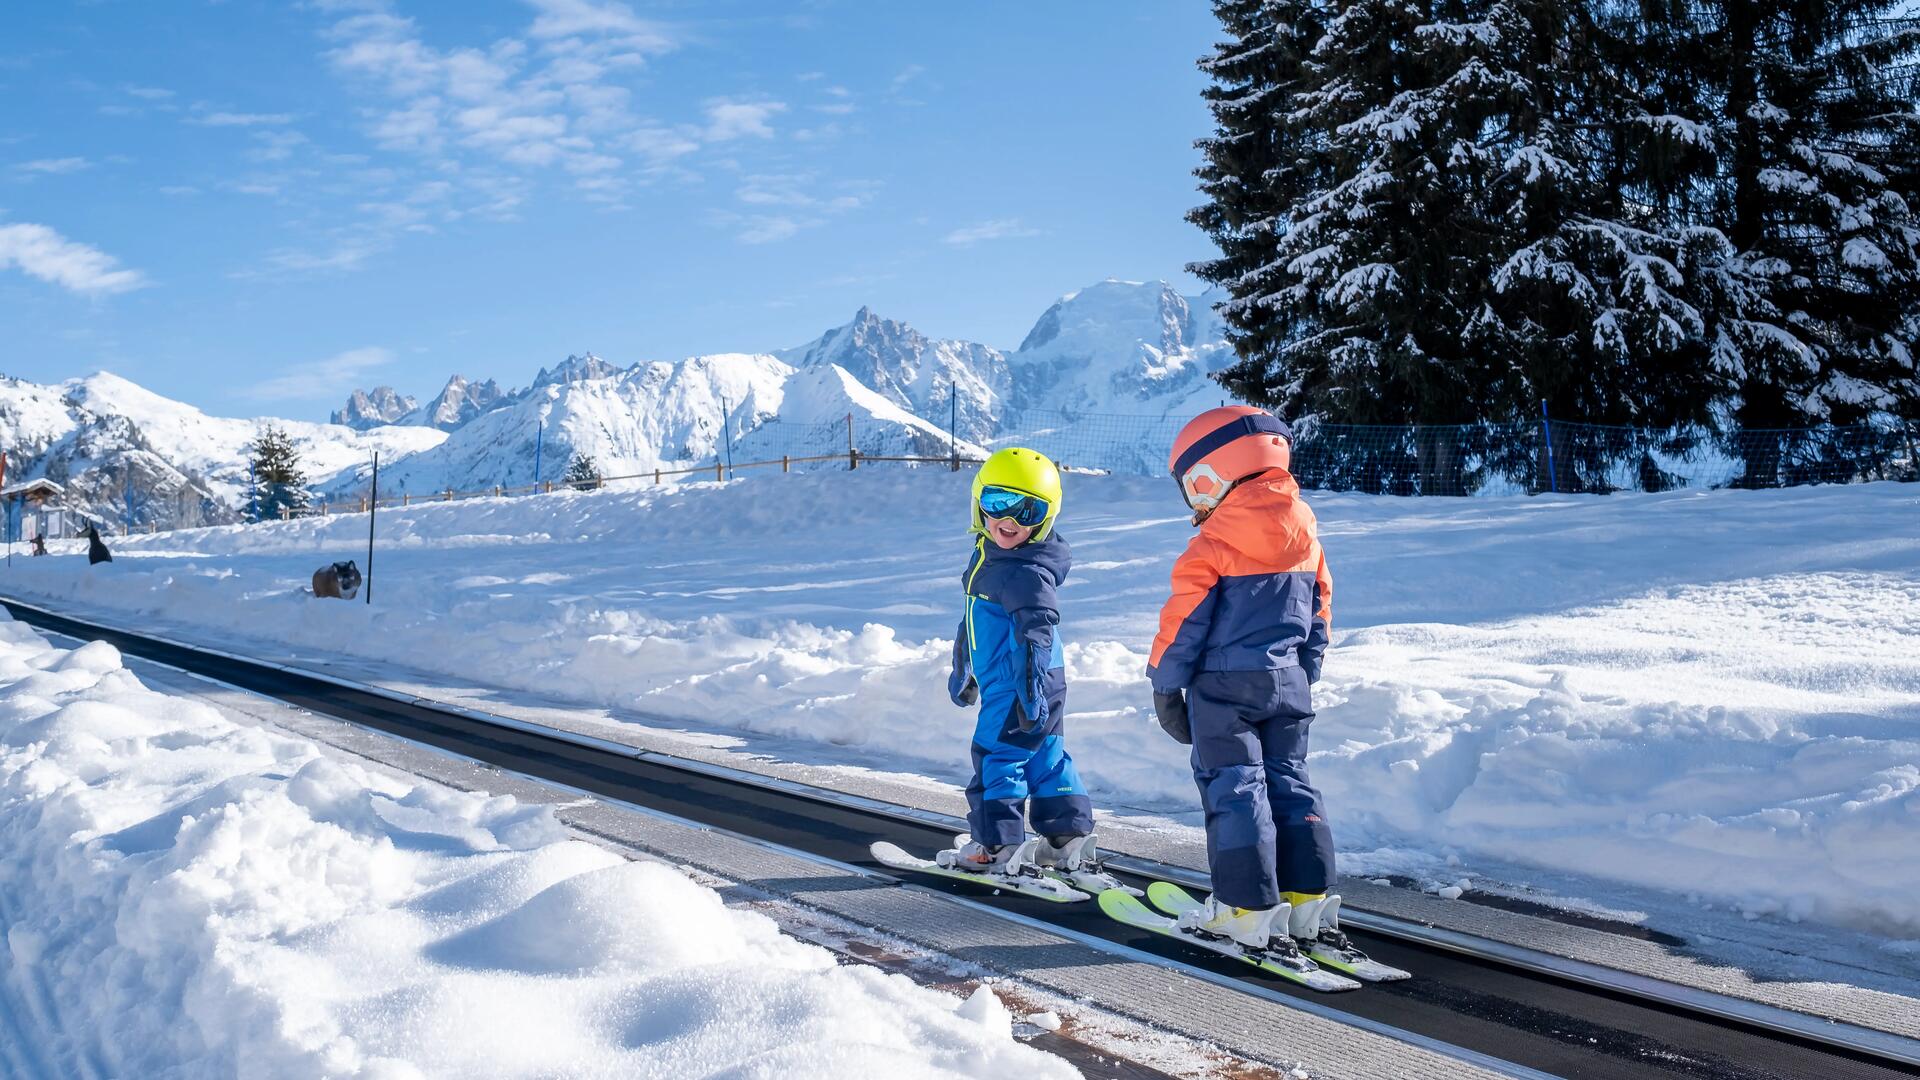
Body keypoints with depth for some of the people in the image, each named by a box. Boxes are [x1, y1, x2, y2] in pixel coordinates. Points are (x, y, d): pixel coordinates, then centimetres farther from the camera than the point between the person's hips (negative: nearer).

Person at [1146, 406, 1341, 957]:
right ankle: (1307, 899, 16)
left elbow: (1186, 616, -13)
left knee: (1233, 787, -1)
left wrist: (1165, 685, -5)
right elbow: (1319, 612, 15)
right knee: (1289, 782, 13)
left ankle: (1248, 909, 0)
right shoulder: (1304, 533, 8)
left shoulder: (1217, 537, -14)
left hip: (1224, 684, -6)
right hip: (1288, 683, 7)